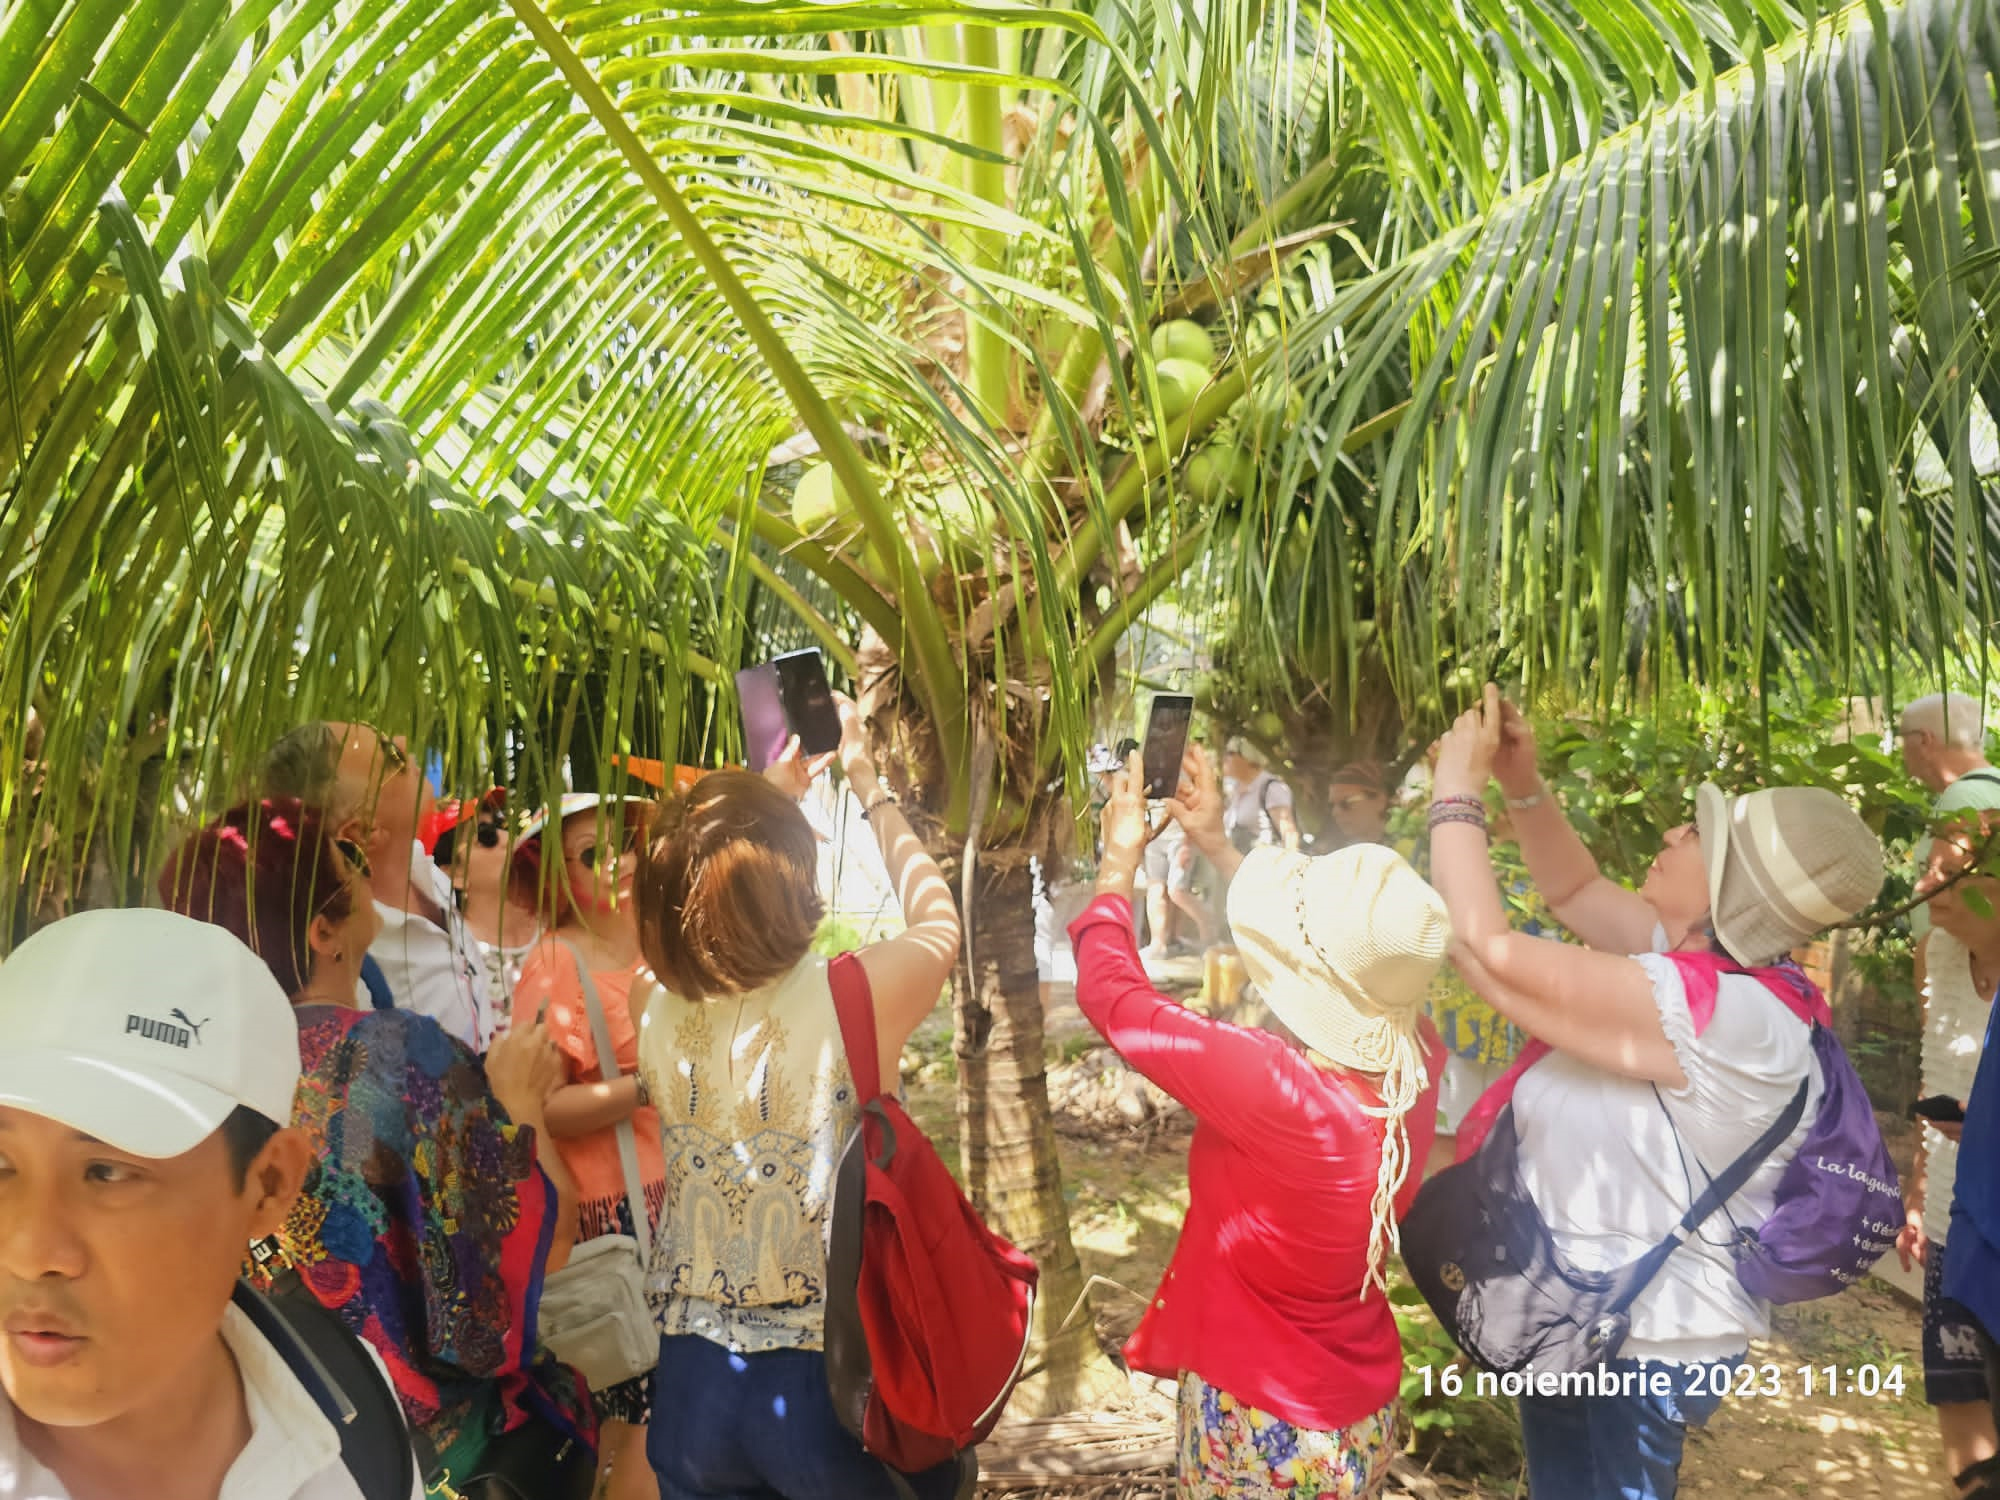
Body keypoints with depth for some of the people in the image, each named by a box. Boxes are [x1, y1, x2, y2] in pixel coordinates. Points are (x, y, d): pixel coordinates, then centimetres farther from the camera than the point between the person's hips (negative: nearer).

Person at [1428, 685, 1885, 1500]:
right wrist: (1523, 785, -6)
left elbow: (1485, 947, -33)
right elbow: (1576, 889, 10)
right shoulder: (1730, 967, -3)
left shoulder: (1709, 1013, -32)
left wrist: (1456, 790, -21)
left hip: (1634, 1346, -9)